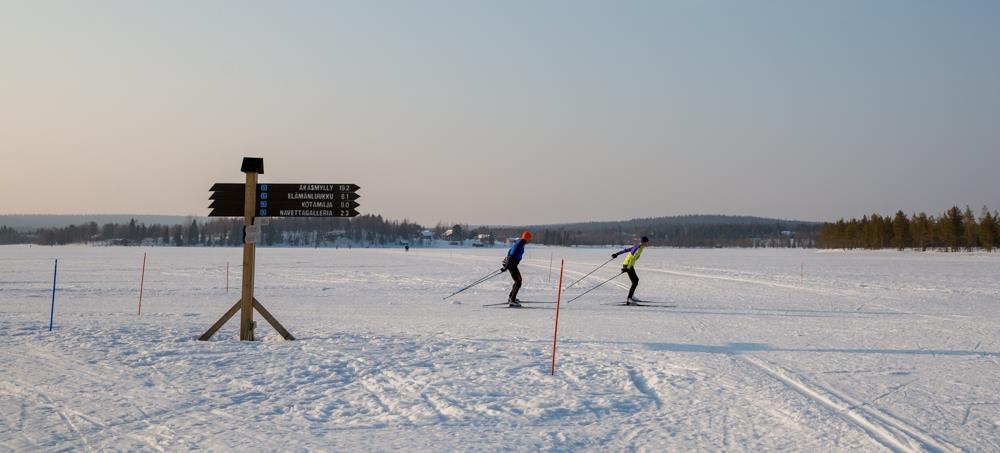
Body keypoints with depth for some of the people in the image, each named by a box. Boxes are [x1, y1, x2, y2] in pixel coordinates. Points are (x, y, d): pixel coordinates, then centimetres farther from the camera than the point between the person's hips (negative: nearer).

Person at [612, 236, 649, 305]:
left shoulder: (637, 246, 12)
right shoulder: (639, 248, -18)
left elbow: (626, 249, 21)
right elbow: (633, 257, -26)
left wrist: (617, 253, 29)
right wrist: (627, 268, -32)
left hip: (627, 265, 10)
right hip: (628, 265, -10)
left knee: (636, 279, 22)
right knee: (635, 282, -11)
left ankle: (631, 296, 32)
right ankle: (629, 300, -16)